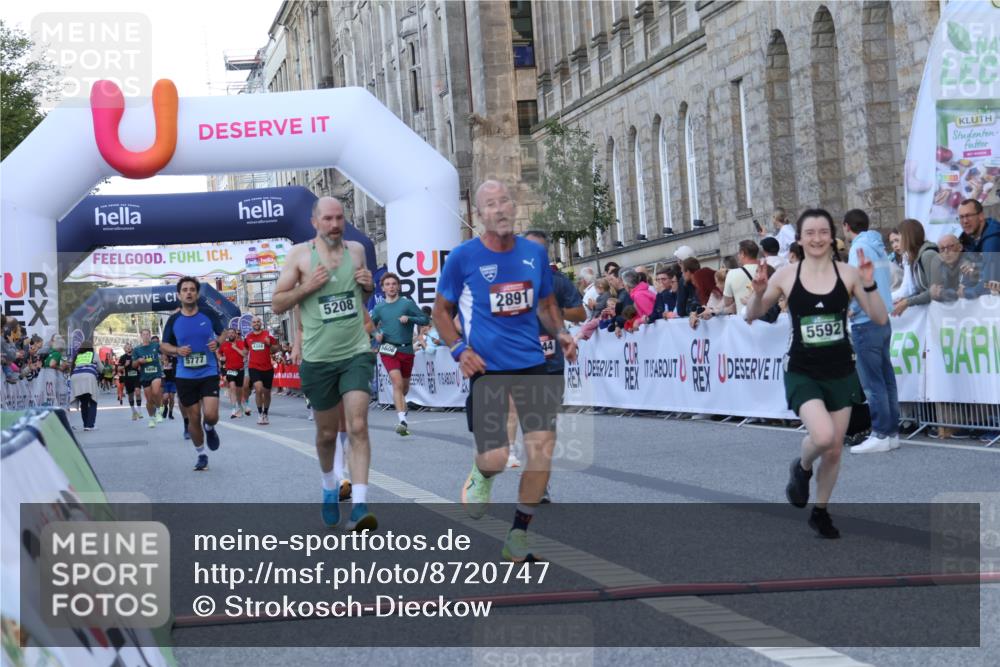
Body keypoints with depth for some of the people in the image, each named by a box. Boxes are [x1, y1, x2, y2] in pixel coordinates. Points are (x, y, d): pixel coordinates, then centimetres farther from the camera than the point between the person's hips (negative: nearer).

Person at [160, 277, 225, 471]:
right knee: (193, 419, 5)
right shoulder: (173, 320, 1)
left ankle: (210, 428, 22)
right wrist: (177, 350, -10)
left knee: (211, 415, -15)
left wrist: (217, 342, -12)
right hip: (185, 376, 1)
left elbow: (223, 334, 10)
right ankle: (201, 455, 24)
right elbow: (164, 345, 10)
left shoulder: (208, 315, -2)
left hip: (209, 373, -1)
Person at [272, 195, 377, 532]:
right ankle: (330, 487, 41)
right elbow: (277, 304, -1)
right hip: (318, 359, -1)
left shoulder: (356, 249, 6)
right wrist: (307, 286, -17)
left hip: (356, 353, 1)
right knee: (327, 433, 13)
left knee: (358, 427, -14)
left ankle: (359, 506, -19)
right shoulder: (299, 254, -3)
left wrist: (369, 286, -2)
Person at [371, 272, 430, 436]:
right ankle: (402, 420, -25)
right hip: (388, 350, -1)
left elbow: (425, 319, -1)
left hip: (406, 350, 1)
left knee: (405, 385, 16)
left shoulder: (407, 303, -1)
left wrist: (409, 319, -17)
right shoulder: (379, 308, 5)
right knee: (397, 383, -18)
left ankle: (400, 403, 49)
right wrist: (376, 334, 0)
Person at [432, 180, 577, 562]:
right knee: (496, 459, -11)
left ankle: (518, 538, 10)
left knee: (543, 446, -5)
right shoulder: (463, 257, -5)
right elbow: (441, 311, 6)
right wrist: (459, 349, -10)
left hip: (532, 363, 4)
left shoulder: (535, 253, 7)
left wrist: (560, 334, 2)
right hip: (487, 368, -4)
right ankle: (480, 475, 30)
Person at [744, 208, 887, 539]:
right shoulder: (786, 276, -6)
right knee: (822, 435, -25)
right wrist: (758, 293, -17)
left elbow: (880, 319, -4)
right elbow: (752, 315, 4)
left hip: (840, 372, 2)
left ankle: (820, 511, 32)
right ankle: (801, 469, 10)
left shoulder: (848, 273, -5)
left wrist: (869, 285, -19)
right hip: (802, 373, -2)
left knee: (834, 450, 9)